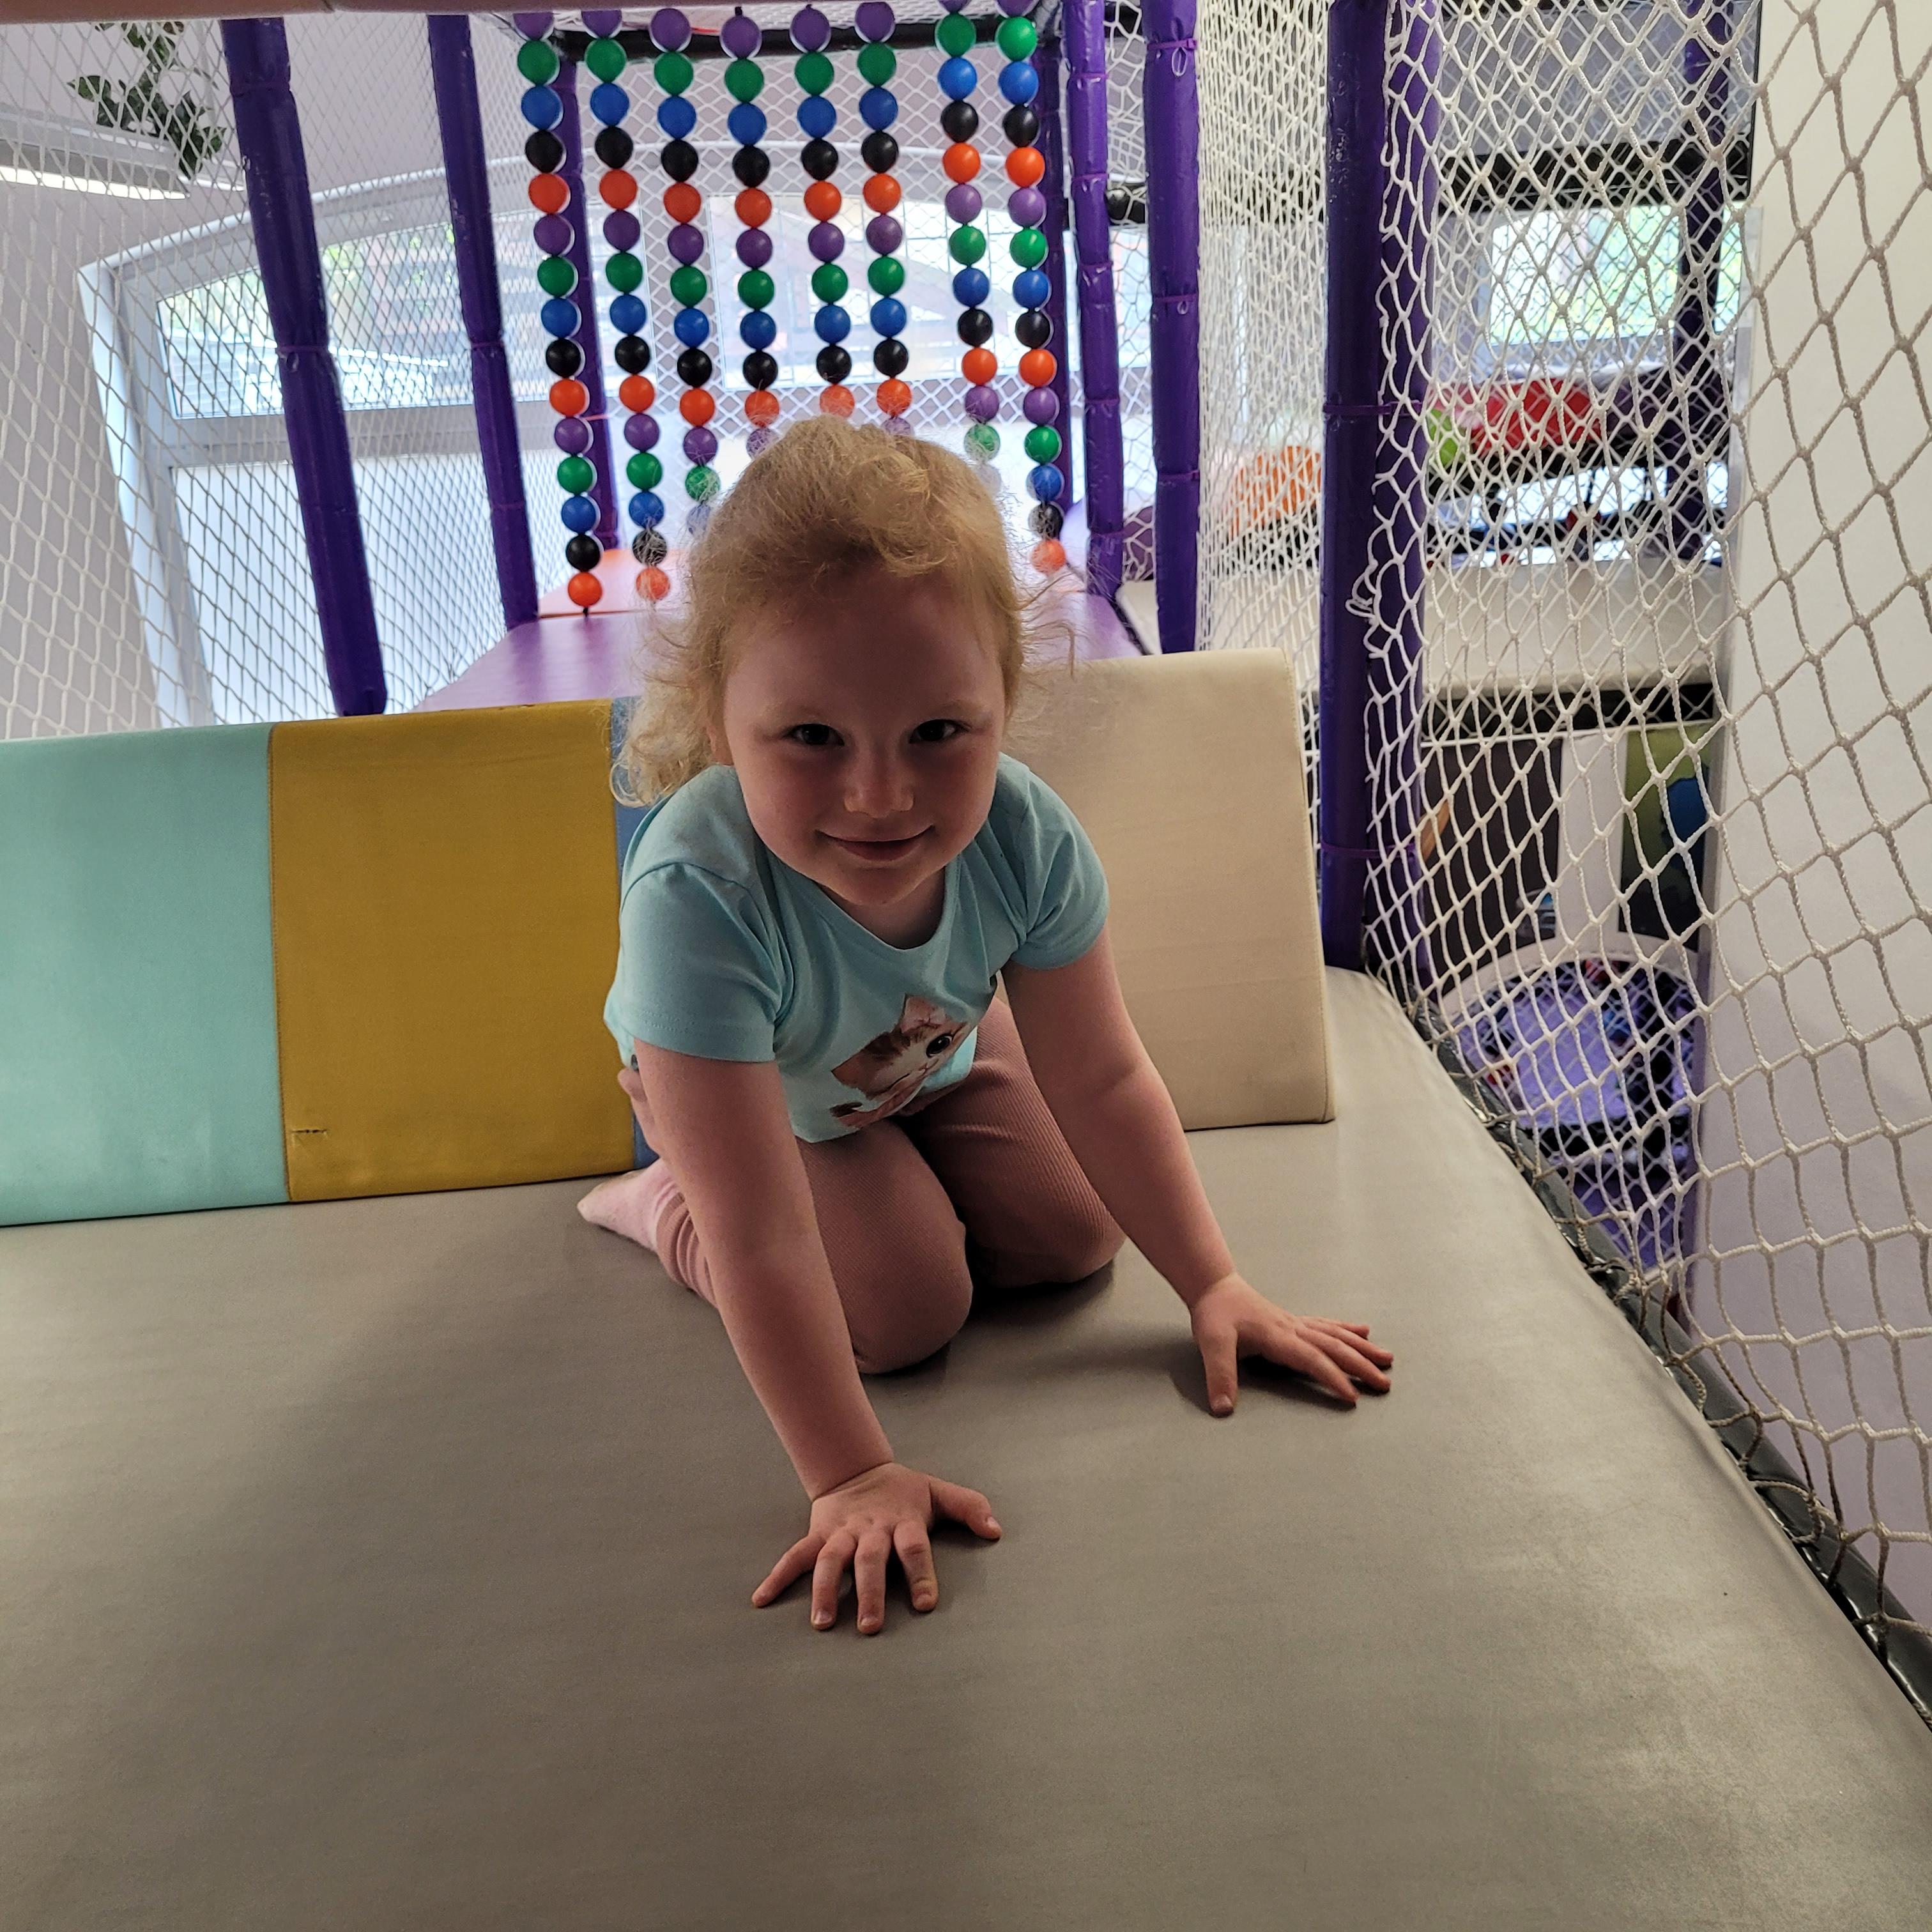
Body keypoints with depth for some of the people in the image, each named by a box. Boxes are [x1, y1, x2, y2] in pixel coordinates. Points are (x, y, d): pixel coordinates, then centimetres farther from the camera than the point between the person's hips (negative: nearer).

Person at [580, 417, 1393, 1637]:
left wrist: (1214, 1285, -18)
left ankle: (894, 1181, 28)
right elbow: (763, 1239, -42)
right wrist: (850, 1476, -38)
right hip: (745, 1092, -4)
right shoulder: (699, 899, -47)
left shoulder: (1024, 838, -36)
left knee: (1076, 1240, 0)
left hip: (938, 1050, 4)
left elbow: (1102, 1082, -21)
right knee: (909, 1313, -14)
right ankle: (663, 1208, 10)